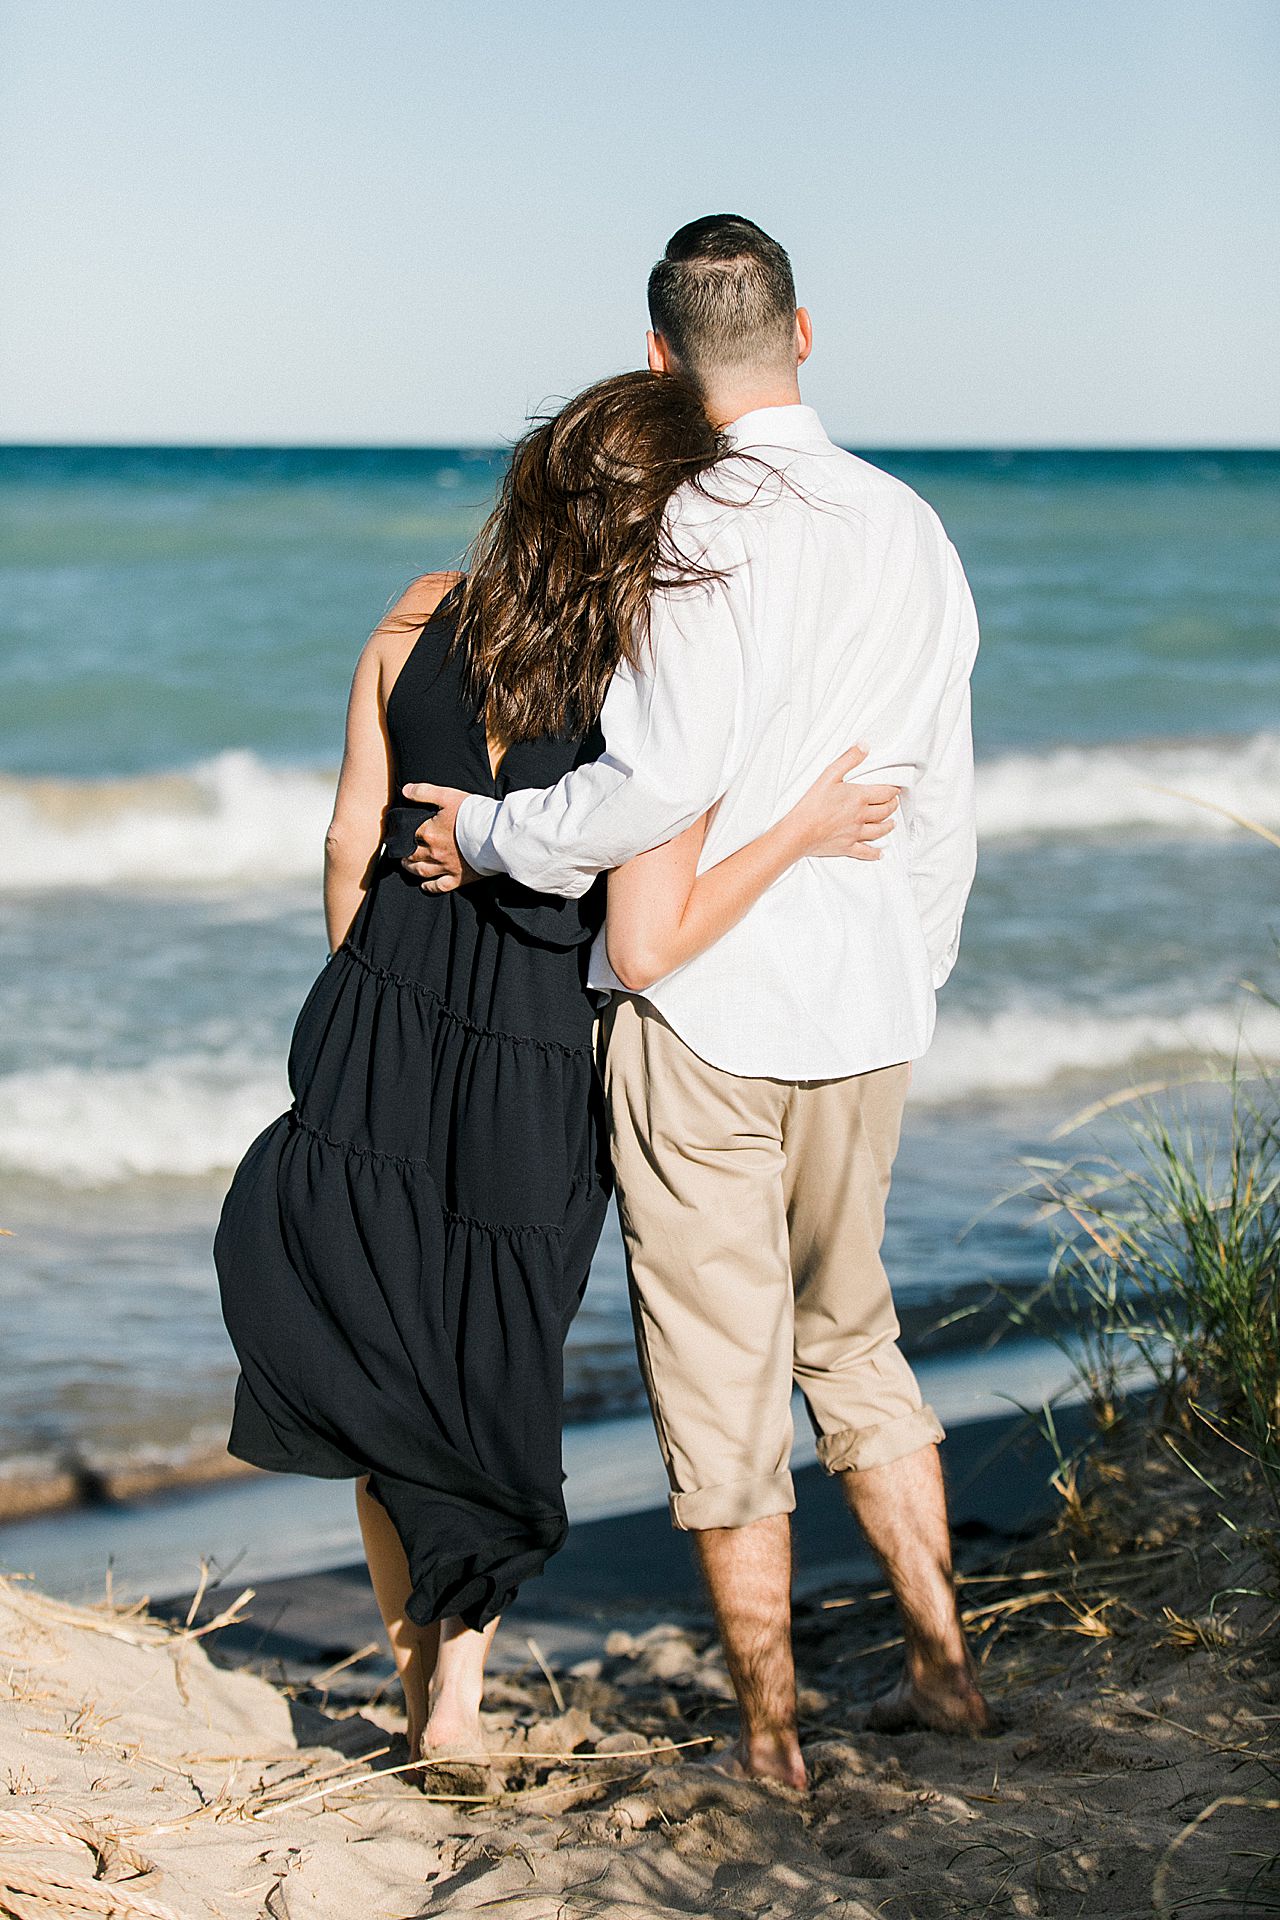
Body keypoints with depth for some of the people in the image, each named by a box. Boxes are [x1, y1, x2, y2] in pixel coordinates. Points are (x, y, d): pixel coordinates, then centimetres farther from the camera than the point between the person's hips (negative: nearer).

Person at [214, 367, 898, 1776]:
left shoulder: (419, 619, -4)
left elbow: (351, 844, 2)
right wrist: (802, 833, -8)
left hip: (377, 1031, 3)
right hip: (534, 1065, -3)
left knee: (375, 1356, 21)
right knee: (488, 1368, 20)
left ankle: (416, 1658, 31)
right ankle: (458, 1686, 19)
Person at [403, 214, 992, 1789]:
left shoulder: (699, 530, -14)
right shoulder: (911, 533, 6)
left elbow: (667, 777, -25)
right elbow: (939, 804, 11)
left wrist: (488, 834, -10)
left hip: (702, 1009, -6)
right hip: (863, 1009, 6)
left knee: (722, 1378, 6)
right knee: (850, 1336, 23)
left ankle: (768, 1731, 16)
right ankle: (941, 1660, 27)